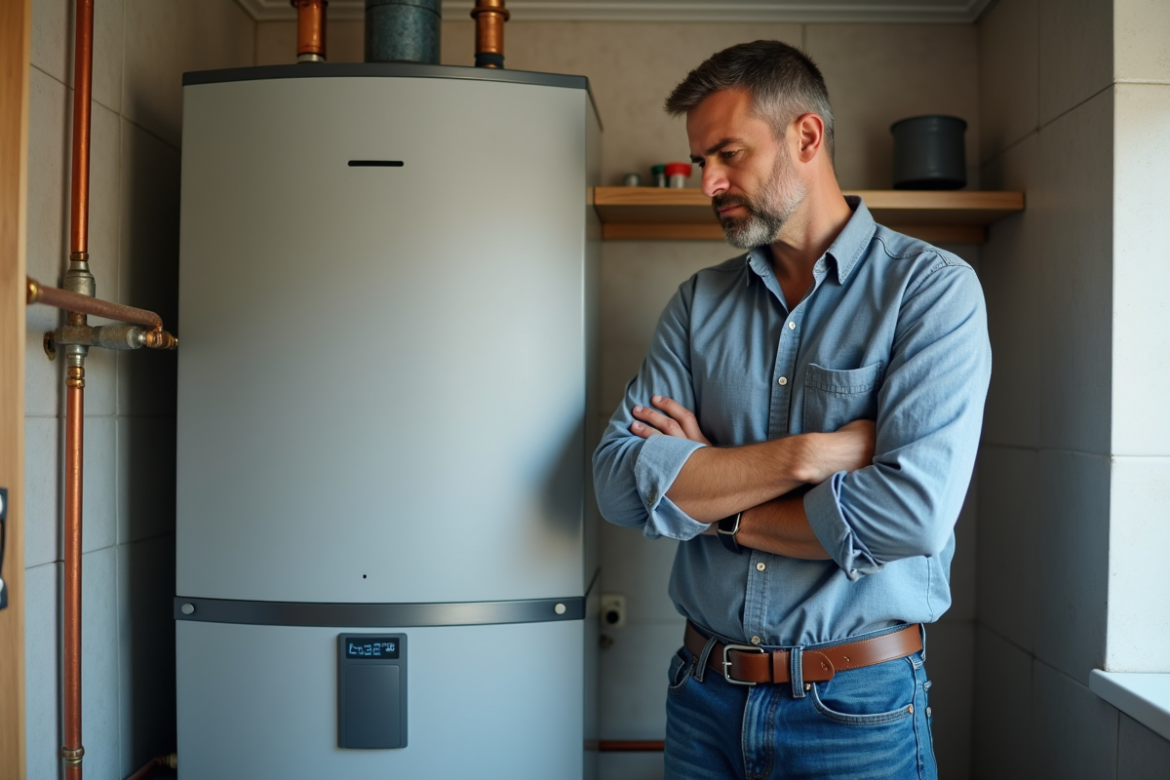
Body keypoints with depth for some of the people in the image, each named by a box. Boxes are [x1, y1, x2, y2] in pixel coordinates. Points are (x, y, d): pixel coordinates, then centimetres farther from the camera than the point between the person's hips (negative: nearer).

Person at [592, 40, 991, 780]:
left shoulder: (932, 287, -9)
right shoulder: (700, 302, 4)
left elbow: (912, 511, -22)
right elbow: (620, 482, -8)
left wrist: (711, 500, -10)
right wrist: (812, 452, -18)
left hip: (858, 710, -3)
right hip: (705, 691, 4)